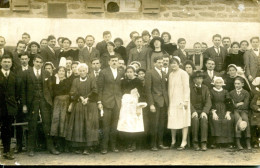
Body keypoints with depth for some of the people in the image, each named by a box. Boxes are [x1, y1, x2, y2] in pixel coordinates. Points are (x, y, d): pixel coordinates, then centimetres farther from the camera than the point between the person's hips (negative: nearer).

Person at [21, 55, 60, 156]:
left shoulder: (46, 74, 10)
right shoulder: (27, 73, 5)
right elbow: (24, 89, 4)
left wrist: (50, 101, 1)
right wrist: (24, 104, -1)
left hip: (45, 101, 1)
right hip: (33, 101, -1)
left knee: (47, 123, 1)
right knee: (32, 125, 3)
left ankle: (50, 147, 8)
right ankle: (31, 149, 12)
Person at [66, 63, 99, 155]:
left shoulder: (92, 80, 8)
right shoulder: (75, 81, 14)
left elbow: (95, 91, -5)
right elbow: (72, 92, 1)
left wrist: (87, 99, -12)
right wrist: (81, 98, -12)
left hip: (90, 106, -2)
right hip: (78, 107, 2)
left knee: (89, 126, -9)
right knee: (78, 126, -1)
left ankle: (87, 148, -10)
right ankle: (78, 146, 4)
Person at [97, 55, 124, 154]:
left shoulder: (121, 73, 11)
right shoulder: (103, 72, 1)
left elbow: (122, 87, 14)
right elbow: (100, 88, -1)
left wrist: (121, 100, 6)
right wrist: (99, 102, -6)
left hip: (117, 102, 3)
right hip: (107, 102, -3)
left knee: (114, 125, 6)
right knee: (106, 125, -2)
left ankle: (113, 145, 15)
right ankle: (104, 147, 4)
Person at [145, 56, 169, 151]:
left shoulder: (163, 74, 17)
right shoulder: (150, 73, -3)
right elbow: (148, 90, -7)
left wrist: (167, 100, 7)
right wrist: (151, 104, -13)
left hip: (164, 102, 6)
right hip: (155, 102, -6)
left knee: (162, 124, 7)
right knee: (154, 125, -3)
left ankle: (160, 143, 16)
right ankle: (153, 145, 7)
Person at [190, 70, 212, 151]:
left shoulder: (205, 88, 11)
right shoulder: (190, 88, 4)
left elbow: (208, 102, 2)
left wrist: (204, 112, -15)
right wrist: (193, 111, -20)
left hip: (202, 110, 1)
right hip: (193, 110, -1)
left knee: (204, 119, -30)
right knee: (195, 119, -33)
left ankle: (204, 143, -31)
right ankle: (195, 142, -24)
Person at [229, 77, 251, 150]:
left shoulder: (246, 93, 12)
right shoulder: (231, 93, 16)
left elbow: (245, 105, 1)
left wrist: (237, 104, -4)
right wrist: (240, 103, -1)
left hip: (243, 111, 0)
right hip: (235, 111, 0)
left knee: (245, 119, -34)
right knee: (238, 119, -34)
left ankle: (248, 142, -34)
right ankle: (238, 142, -39)